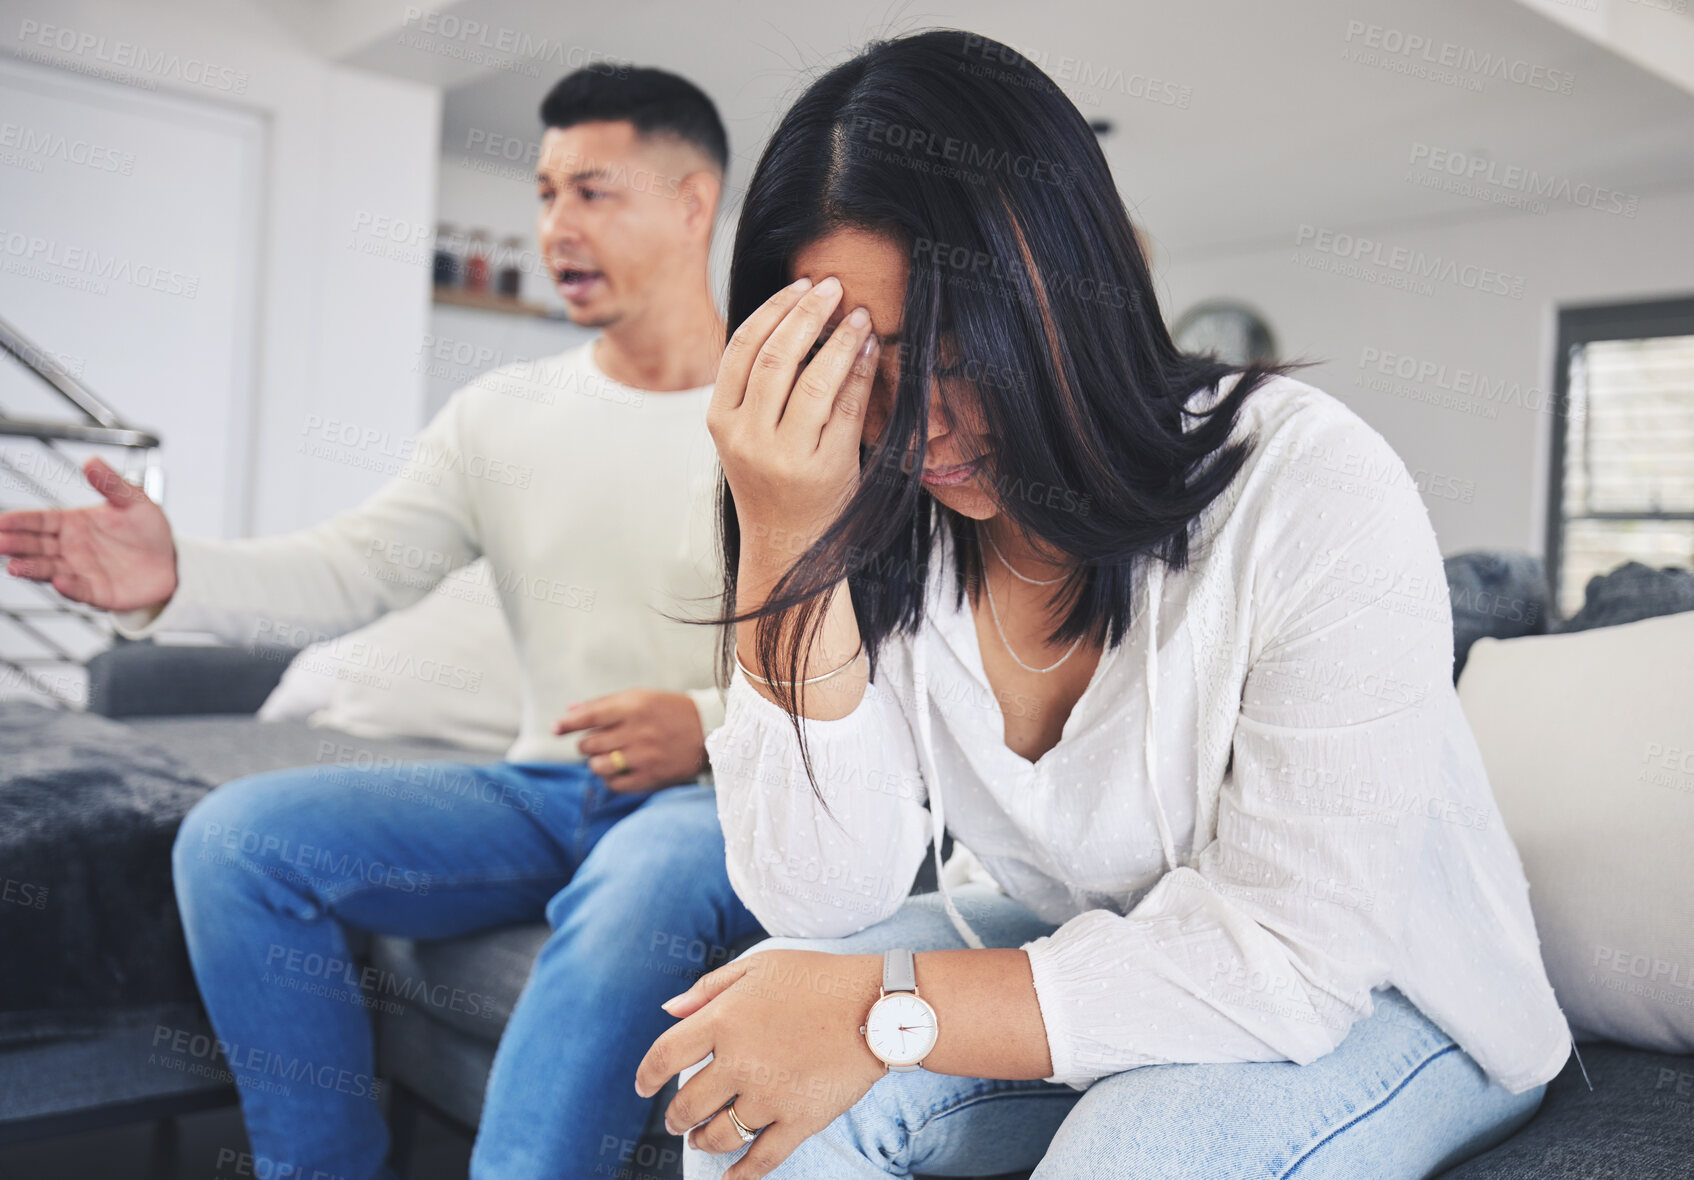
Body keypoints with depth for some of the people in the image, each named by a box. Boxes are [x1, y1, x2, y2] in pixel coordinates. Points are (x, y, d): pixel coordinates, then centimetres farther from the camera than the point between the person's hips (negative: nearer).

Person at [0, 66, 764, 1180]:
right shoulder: (502, 412, 11)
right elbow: (360, 565, 2)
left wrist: (712, 725, -23)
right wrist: (177, 577, -16)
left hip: (733, 796, -4)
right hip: (545, 789, 5)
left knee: (640, 887, -39)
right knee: (234, 836, -11)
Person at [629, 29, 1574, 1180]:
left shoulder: (1312, 491, -26)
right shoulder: (880, 530, -14)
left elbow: (1293, 954, -27)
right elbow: (822, 897, -19)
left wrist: (888, 1011, -32)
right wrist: (784, 549, -31)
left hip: (1369, 993, -1)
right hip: (1075, 950, 2)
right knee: (744, 1065, -22)